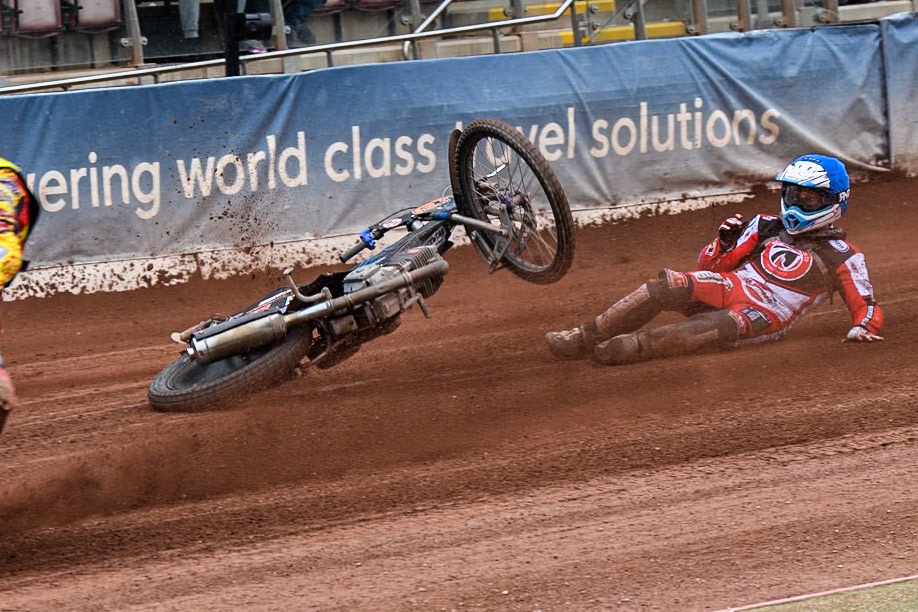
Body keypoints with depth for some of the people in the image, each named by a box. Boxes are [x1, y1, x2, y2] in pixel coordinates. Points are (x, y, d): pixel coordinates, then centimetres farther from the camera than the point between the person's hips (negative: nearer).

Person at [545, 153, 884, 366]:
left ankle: (635, 346, -53)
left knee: (725, 325, -39)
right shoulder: (768, 227, 22)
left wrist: (862, 328, -16)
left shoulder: (842, 256, 11)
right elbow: (712, 266, 20)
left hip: (765, 317, -4)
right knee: (671, 285, -25)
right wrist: (725, 242, -1)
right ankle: (584, 337, -29)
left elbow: (866, 306, 6)